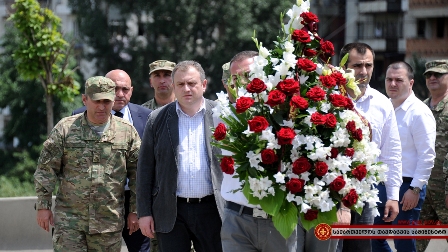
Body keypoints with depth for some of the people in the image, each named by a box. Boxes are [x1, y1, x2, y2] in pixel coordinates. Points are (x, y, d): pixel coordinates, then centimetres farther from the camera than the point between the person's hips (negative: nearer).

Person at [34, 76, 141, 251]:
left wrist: (135, 211, 6)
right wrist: (43, 206, -2)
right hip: (69, 219, -1)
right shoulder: (66, 128, 1)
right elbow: (46, 169, 3)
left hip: (109, 222, 1)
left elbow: (136, 175, 8)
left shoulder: (127, 132, 5)